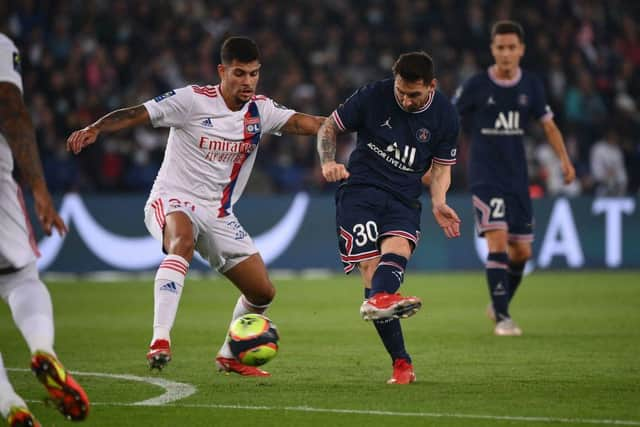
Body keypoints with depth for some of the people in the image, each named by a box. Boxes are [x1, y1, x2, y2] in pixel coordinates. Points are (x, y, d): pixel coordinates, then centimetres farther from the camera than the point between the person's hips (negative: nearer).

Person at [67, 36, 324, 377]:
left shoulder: (260, 110, 3)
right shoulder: (193, 100, -12)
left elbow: (301, 122, -10)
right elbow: (137, 114, -19)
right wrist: (95, 128, -35)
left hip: (218, 214, 6)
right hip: (172, 201, -6)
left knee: (262, 292, 4)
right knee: (183, 240, -40)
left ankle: (230, 356, 30)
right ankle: (160, 340, -47)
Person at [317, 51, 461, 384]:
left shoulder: (445, 117, 2)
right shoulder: (372, 96, -4)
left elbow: (441, 167, 14)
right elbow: (329, 127, 8)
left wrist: (438, 203, -4)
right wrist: (328, 162, -12)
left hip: (404, 200, 2)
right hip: (360, 190, -2)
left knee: (398, 248, -32)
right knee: (372, 269, -17)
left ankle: (378, 299, -61)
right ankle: (401, 362, -20)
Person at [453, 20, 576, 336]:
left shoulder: (531, 86, 3)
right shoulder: (476, 86, -7)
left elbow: (548, 124, 11)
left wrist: (564, 159, -2)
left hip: (517, 178, 4)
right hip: (485, 177, -4)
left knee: (522, 251, 7)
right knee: (498, 241, -19)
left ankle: (499, 304, 31)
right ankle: (502, 318, -15)